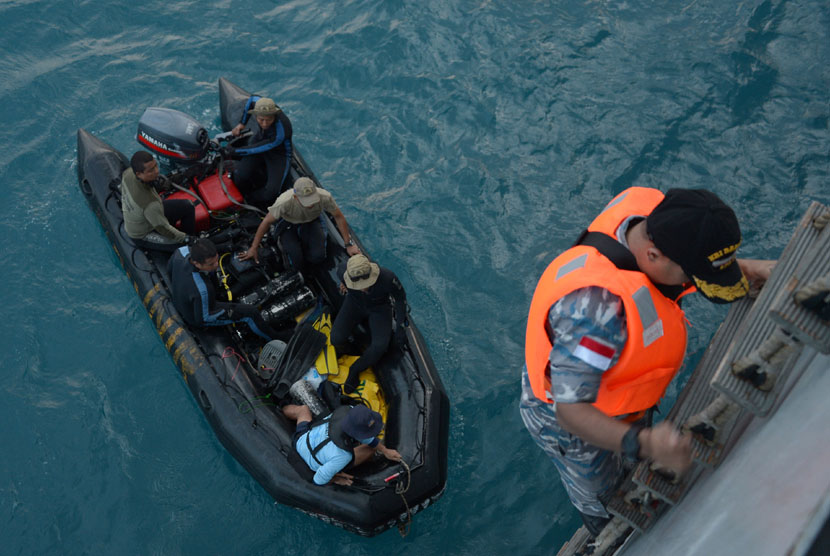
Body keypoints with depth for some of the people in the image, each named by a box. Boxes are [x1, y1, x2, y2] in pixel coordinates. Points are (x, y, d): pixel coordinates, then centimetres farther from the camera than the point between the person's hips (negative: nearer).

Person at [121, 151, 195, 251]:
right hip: (143, 235, -8)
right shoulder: (150, 203, -43)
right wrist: (186, 238, -14)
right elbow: (163, 229, -27)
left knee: (188, 207, 9)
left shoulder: (129, 172, -23)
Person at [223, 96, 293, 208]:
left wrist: (234, 152, -15)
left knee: (271, 192, -22)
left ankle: (249, 199, 8)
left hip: (279, 154, -5)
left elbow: (257, 149, -25)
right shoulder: (259, 105, -23)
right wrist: (242, 123, 10)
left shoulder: (280, 134, -38)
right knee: (239, 176, -20)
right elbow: (252, 99, 6)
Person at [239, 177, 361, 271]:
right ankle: (286, 244, 12)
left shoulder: (325, 197, -32)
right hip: (289, 225, -2)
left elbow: (339, 217, -13)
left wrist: (349, 244, -10)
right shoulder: (284, 202, -37)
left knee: (318, 257, -21)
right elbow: (266, 222, -22)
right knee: (297, 262, -22)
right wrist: (253, 248, -15)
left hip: (312, 222, 2)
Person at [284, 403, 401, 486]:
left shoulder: (347, 410, -34)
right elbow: (318, 480, -31)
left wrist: (385, 451, -6)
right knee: (371, 448, 6)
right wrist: (335, 479, -11)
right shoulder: (342, 455, -46)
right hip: (315, 465, -3)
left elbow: (362, 433, -11)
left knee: (303, 409, 34)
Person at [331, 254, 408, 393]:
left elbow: (400, 298, -16)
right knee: (336, 339, -19)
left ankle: (355, 370, 2)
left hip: (379, 309, -1)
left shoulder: (387, 278, -38)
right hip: (354, 304, 2)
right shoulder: (344, 273, -33)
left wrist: (401, 325, -13)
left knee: (380, 346, -23)